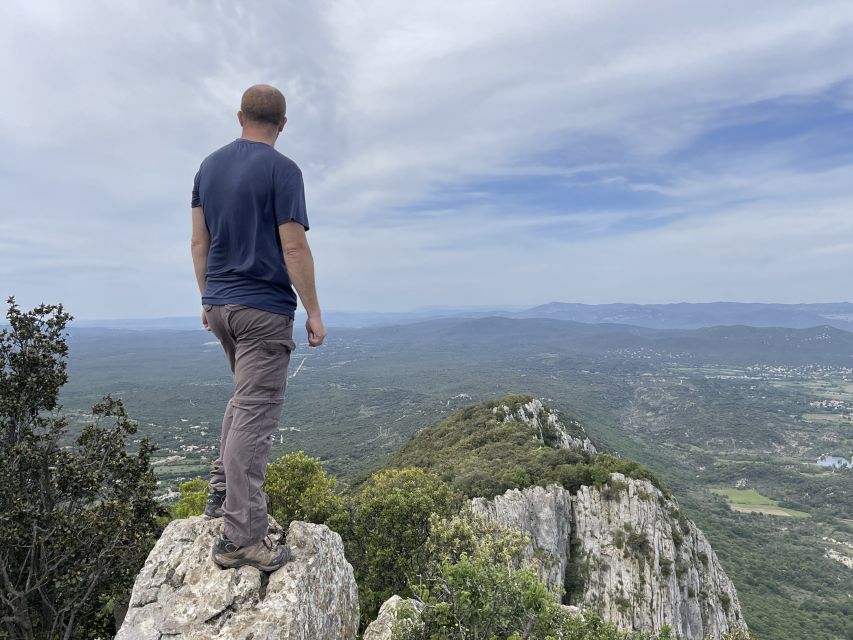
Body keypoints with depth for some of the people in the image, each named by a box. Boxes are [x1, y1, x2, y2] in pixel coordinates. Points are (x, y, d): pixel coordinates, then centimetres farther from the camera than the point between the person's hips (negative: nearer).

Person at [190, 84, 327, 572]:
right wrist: (314, 312, -9)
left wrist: (208, 298, 19)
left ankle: (222, 491, 27)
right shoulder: (282, 170, -10)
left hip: (219, 305, 8)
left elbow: (199, 241, 12)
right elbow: (294, 248, -15)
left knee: (247, 396, 25)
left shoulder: (209, 166, 11)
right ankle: (241, 537, 3)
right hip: (264, 309, -7)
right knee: (256, 414, -4)